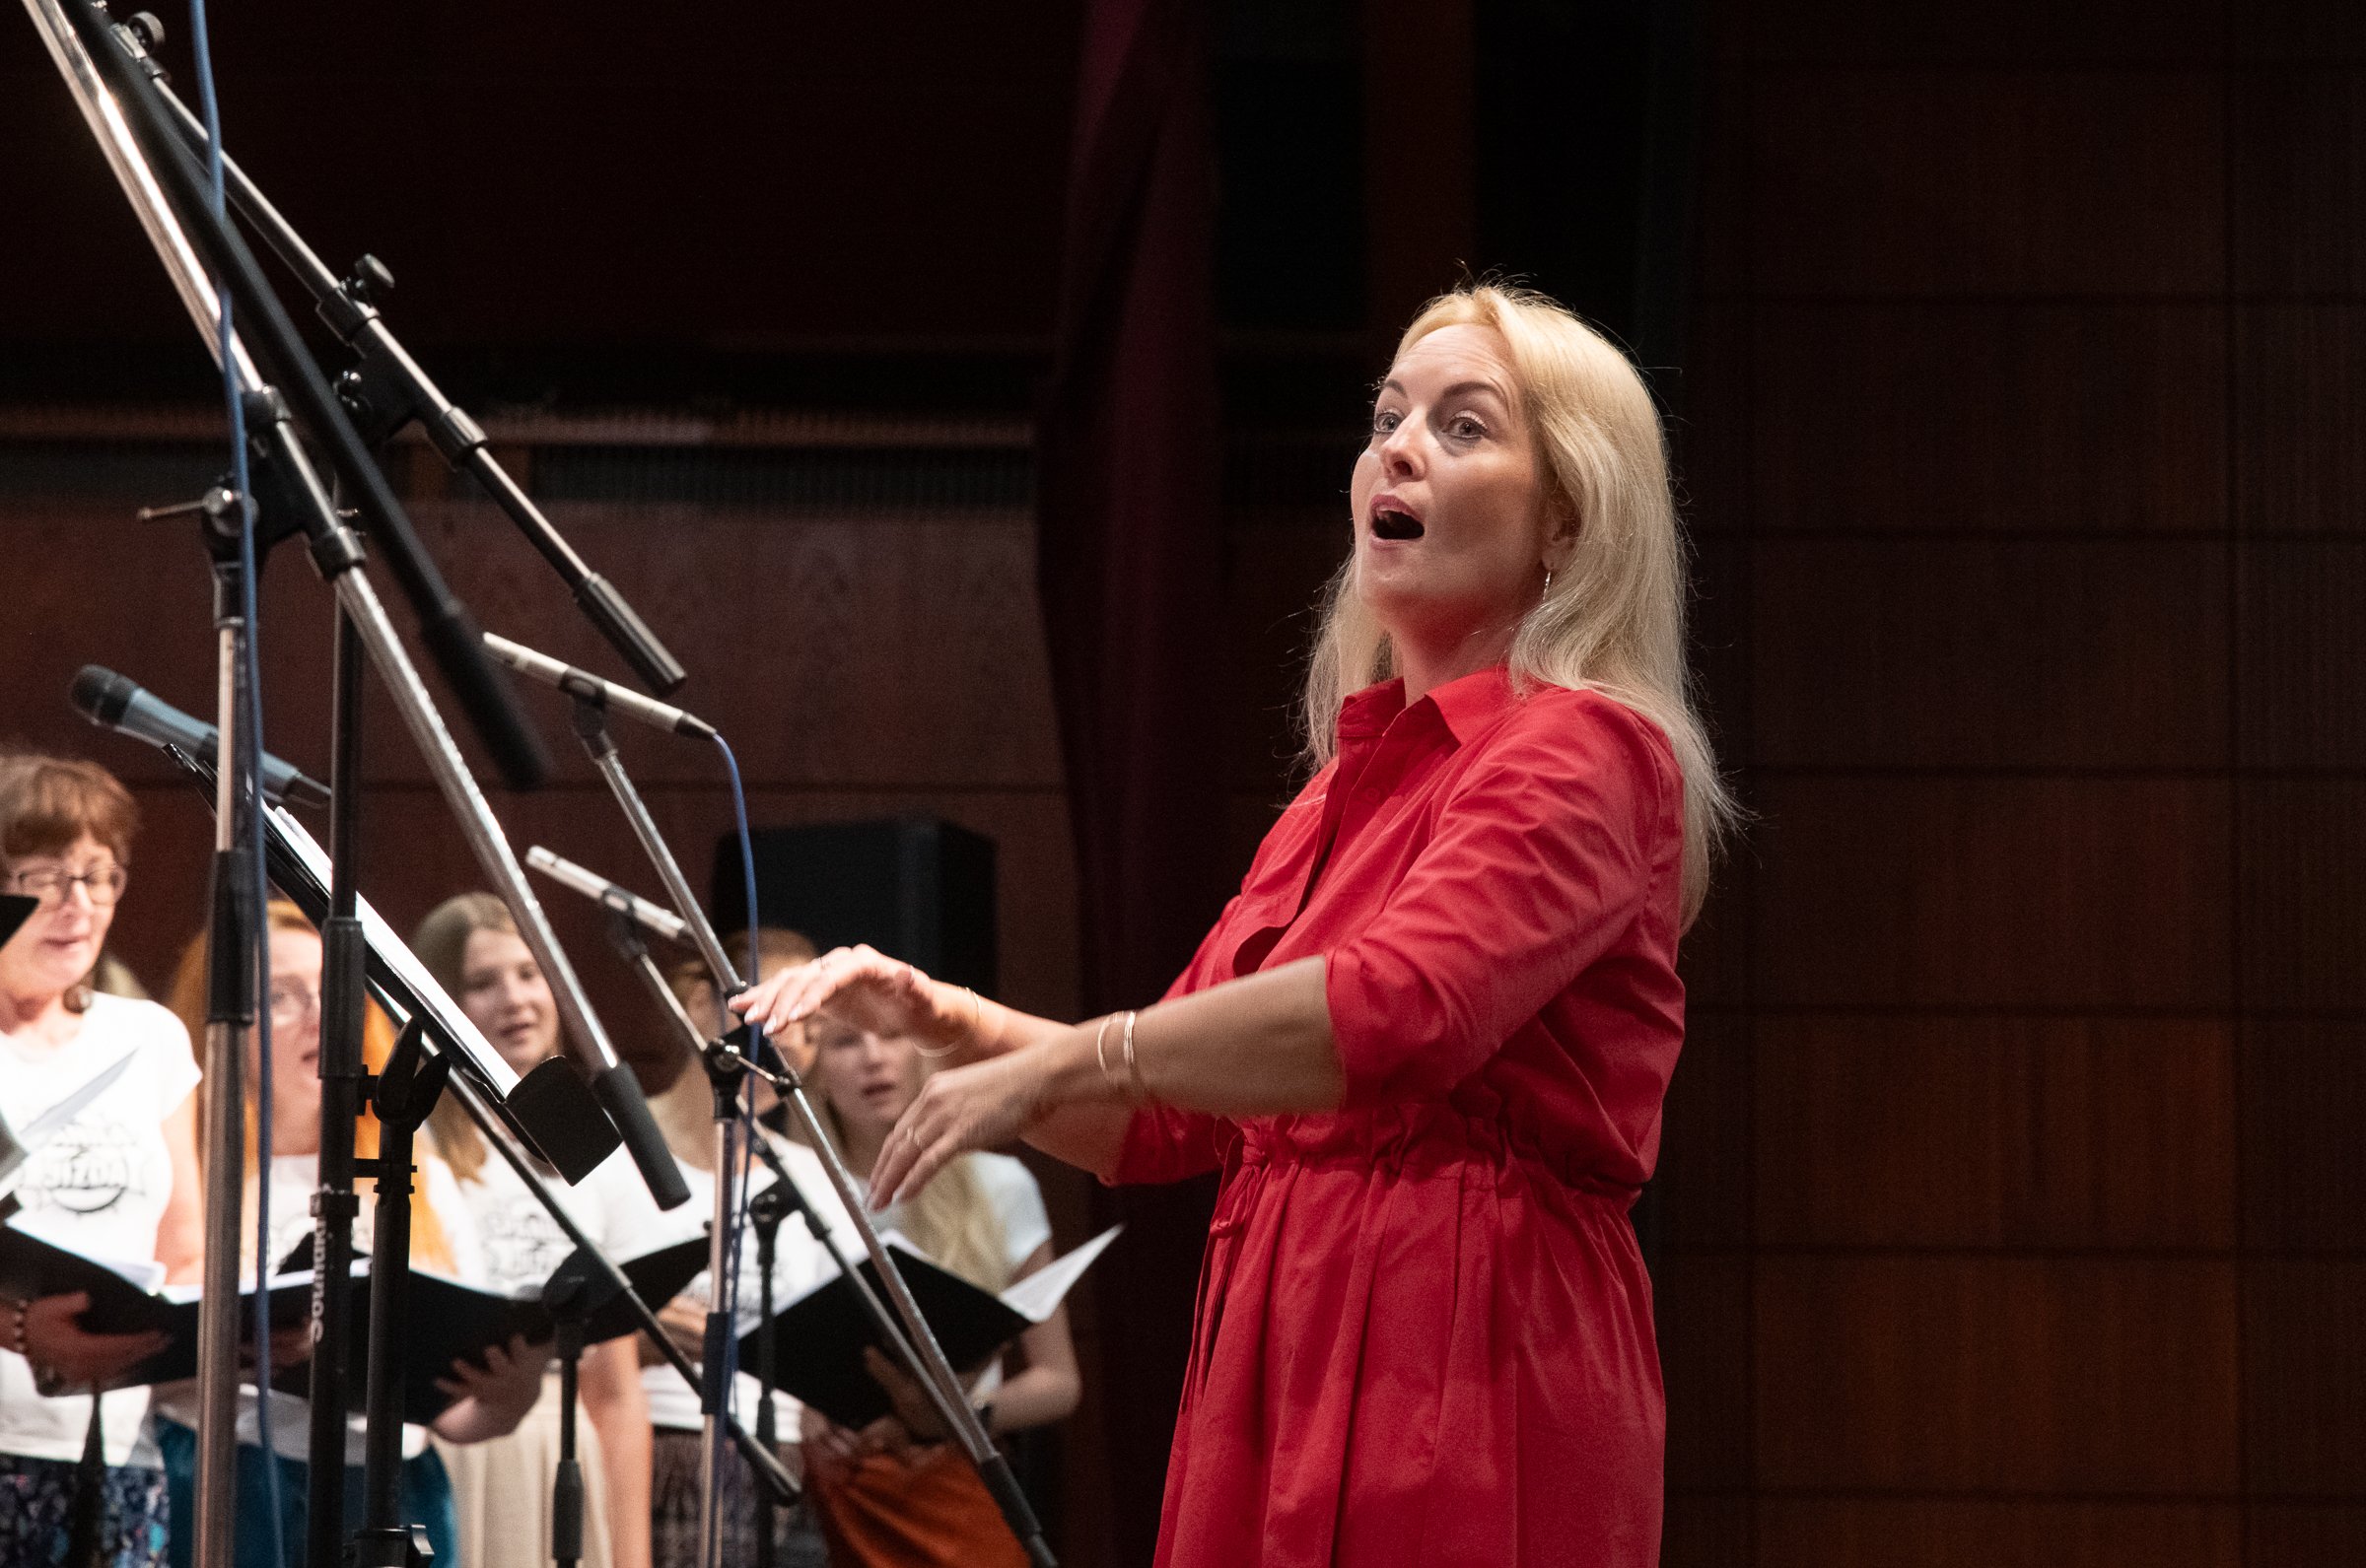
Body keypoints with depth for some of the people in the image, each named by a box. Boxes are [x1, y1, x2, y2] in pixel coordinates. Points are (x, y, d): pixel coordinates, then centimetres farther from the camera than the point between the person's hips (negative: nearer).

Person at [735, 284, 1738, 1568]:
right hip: (1284, 1371, 8)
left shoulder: (1585, 750, -7)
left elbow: (1406, 1008, -25)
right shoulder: (1345, 789, 20)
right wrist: (945, 1019, 4)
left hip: (1469, 1389, -8)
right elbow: (1166, 1125, 21)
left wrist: (1060, 1065, -21)